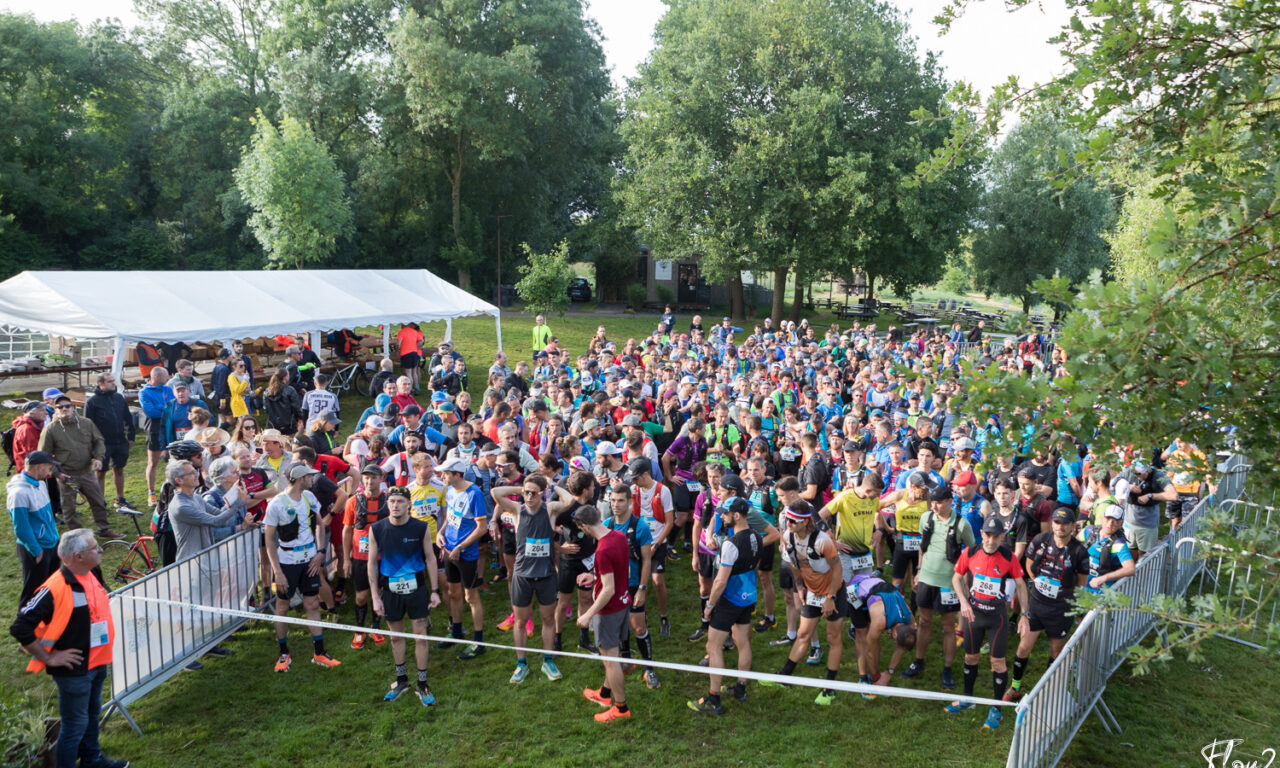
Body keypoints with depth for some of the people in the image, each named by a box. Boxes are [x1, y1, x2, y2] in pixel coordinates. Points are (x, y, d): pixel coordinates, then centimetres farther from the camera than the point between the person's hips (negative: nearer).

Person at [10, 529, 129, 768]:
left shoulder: (91, 576, 1)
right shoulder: (56, 589, -26)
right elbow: (20, 628, -25)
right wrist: (48, 658, -19)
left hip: (97, 664, 9)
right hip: (74, 670, -9)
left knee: (92, 714, 25)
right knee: (75, 725, 4)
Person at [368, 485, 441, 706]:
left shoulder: (421, 528, -8)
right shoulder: (377, 529, -6)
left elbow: (430, 558, 0)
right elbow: (372, 563, 1)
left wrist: (435, 590, -2)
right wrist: (375, 596, -2)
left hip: (416, 588, -1)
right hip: (390, 590, 1)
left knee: (420, 636, 3)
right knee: (396, 636, 14)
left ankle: (422, 684, 16)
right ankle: (401, 680, 31)